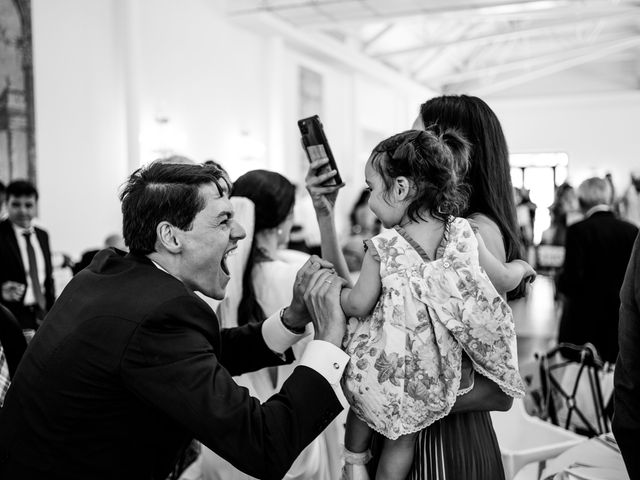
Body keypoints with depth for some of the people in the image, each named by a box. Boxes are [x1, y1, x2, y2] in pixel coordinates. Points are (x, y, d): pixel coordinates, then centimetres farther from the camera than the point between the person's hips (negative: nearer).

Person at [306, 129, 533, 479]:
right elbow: (505, 280, 6)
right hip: (437, 376, 4)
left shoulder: (382, 247, -17)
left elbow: (358, 305, -10)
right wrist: (520, 266, 29)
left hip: (387, 369, -3)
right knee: (402, 436, 22)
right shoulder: (463, 233, -6)